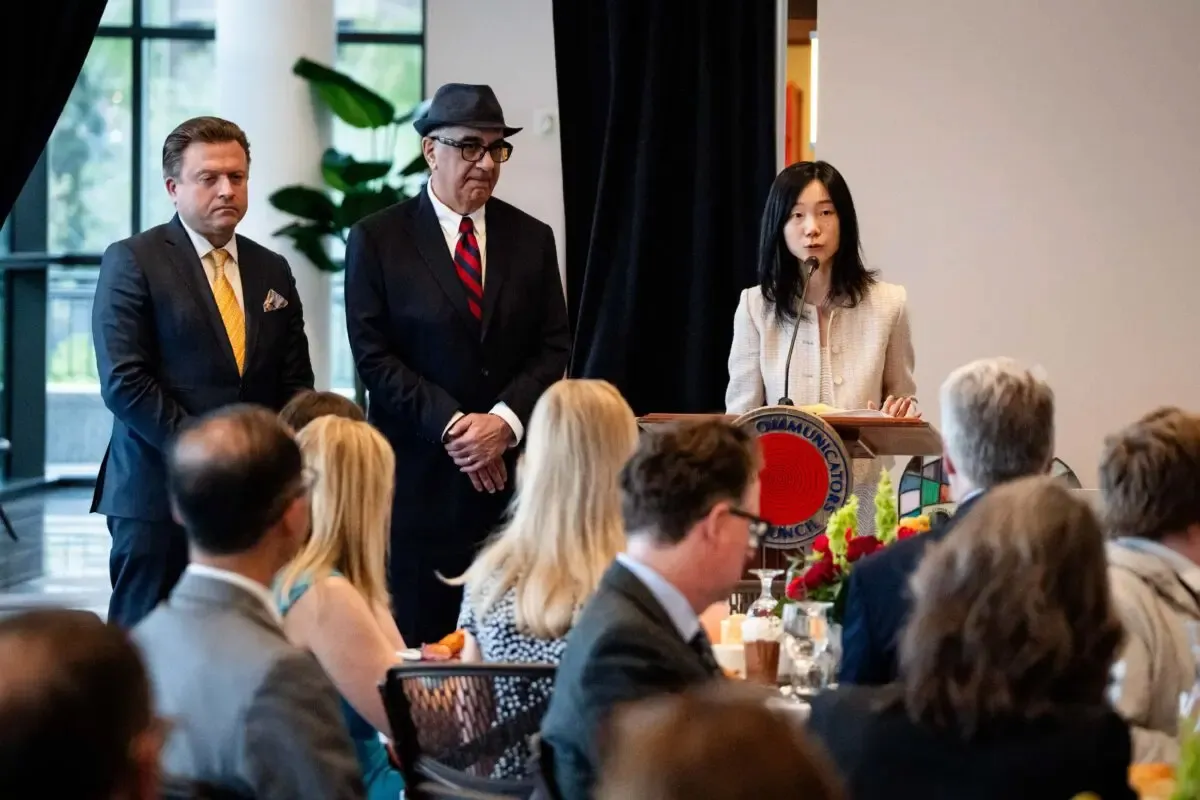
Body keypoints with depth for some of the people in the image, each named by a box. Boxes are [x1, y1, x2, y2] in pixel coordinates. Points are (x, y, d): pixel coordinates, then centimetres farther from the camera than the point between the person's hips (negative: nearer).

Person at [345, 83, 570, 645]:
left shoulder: (531, 239, 12)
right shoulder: (376, 239, 2)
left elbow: (554, 349, 8)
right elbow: (374, 356, -4)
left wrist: (504, 421, -10)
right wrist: (453, 426, -13)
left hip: (511, 474, 3)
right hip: (418, 476, -3)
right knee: (418, 641, -1)